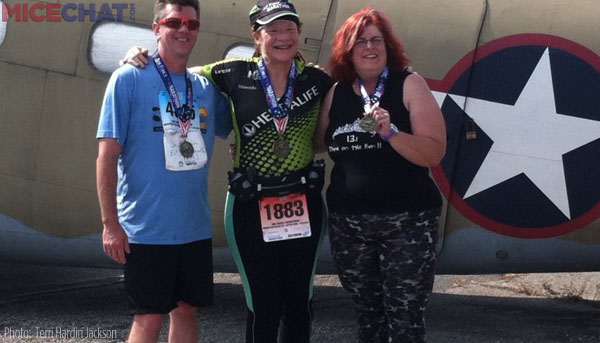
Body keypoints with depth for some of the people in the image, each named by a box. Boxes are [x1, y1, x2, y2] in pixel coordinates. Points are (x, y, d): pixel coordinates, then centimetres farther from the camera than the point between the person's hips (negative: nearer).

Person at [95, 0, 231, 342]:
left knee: (187, 310, 12)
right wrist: (110, 223, -13)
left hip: (195, 227, 5)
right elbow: (107, 155, -8)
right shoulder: (129, 78, -6)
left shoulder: (207, 87, 8)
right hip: (146, 228, -5)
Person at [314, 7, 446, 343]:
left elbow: (435, 153, -12)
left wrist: (390, 132, -26)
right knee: (368, 315, 13)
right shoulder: (336, 94, 6)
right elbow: (317, 143, 20)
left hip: (407, 223, -4)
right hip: (348, 224, 4)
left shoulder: (410, 85, -5)